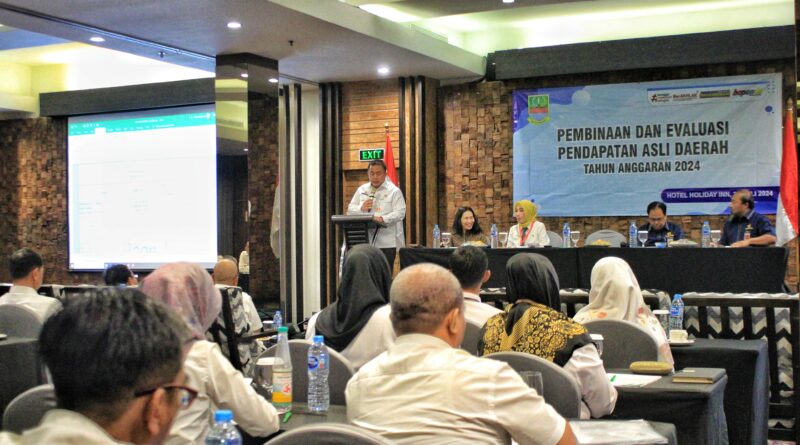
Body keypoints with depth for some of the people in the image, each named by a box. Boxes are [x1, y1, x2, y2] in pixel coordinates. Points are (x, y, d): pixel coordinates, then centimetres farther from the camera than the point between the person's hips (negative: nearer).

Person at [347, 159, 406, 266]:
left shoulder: (394, 191, 2)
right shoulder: (361, 190, 16)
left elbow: (400, 213, -8)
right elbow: (350, 210, 16)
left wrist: (383, 219, -24)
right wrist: (361, 208, -6)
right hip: (365, 242, 4)